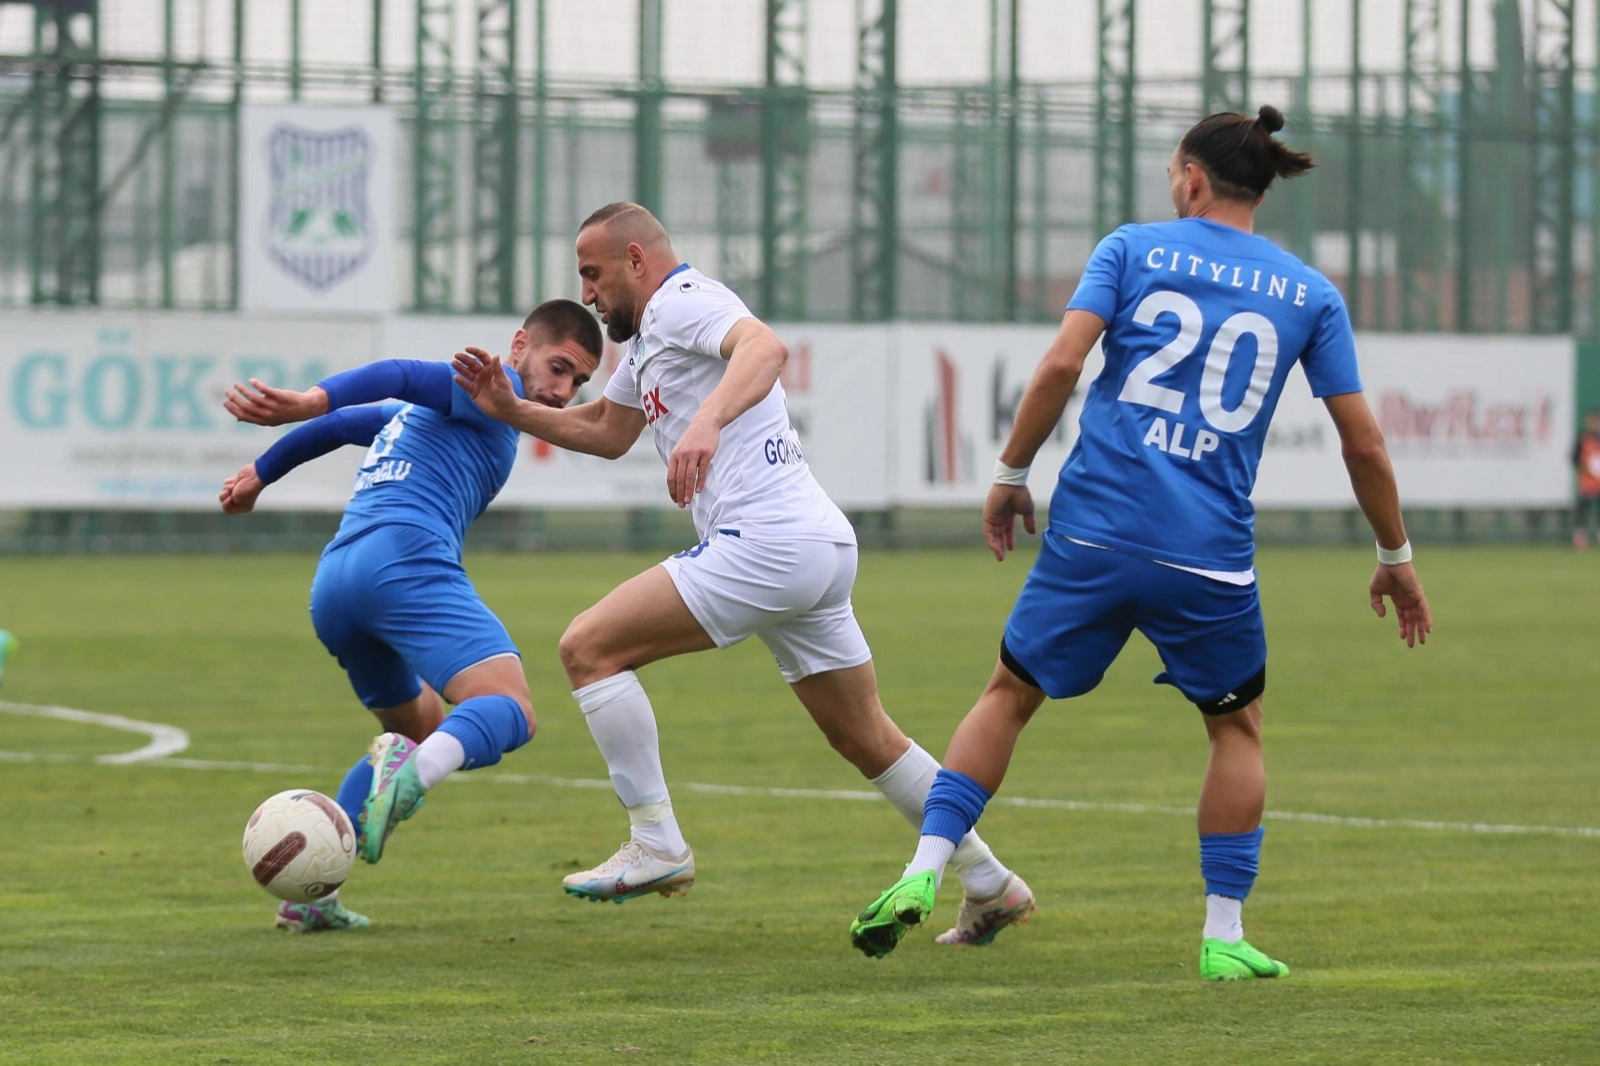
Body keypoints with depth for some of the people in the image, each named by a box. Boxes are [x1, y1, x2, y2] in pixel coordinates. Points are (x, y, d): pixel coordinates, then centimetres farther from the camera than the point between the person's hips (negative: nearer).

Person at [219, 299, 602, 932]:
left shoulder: (425, 411, 34)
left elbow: (341, 423, 46)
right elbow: (397, 378, -9)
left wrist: (261, 473, 62)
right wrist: (308, 402, -25)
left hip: (332, 588, 9)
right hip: (407, 557, -9)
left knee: (423, 730, 26)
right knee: (511, 713, -21)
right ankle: (413, 772, -53)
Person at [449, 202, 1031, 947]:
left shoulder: (682, 301, -6)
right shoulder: (648, 335, 25)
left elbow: (765, 348, -27)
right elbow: (606, 433, 38)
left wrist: (707, 422, -44)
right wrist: (510, 410, 26)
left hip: (767, 543, -11)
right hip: (824, 545, 11)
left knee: (589, 647, -11)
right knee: (866, 740, 19)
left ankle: (656, 847, -11)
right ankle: (989, 885, 23)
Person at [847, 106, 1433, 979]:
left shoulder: (1133, 250, 5)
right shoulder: (1309, 295, 8)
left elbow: (1061, 363, -7)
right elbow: (1363, 445, 9)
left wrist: (1009, 473, 4)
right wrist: (1395, 559, 20)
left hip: (1094, 529, 0)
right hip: (1209, 558, 0)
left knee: (1010, 693, 17)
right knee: (1237, 726, 20)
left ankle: (925, 867, 4)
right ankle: (1224, 936, 13)